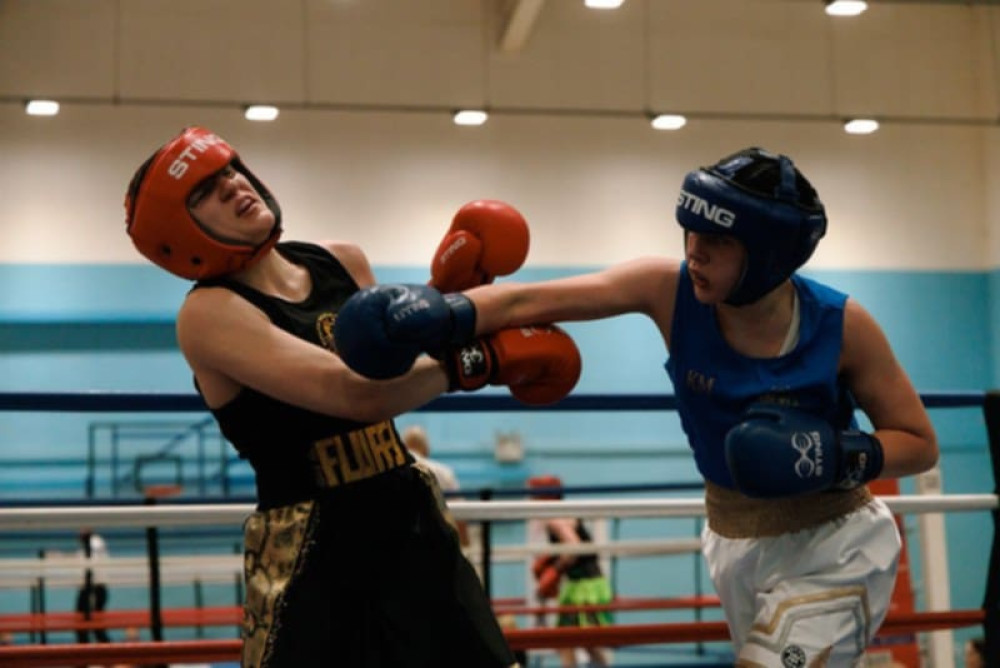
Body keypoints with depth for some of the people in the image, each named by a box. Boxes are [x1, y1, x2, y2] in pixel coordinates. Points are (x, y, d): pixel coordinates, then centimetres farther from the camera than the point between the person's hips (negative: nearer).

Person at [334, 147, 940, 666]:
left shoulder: (841, 326, -20)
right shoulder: (669, 290, -15)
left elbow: (921, 444, -9)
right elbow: (531, 301, -21)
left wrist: (837, 459, -27)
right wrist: (446, 312, -37)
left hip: (832, 551, -4)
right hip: (736, 547, 4)